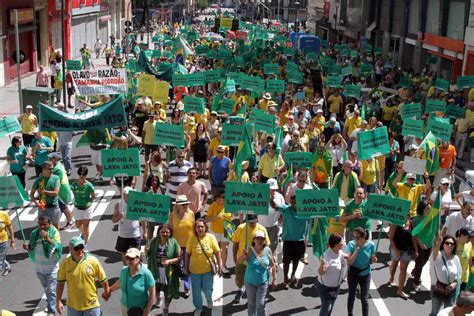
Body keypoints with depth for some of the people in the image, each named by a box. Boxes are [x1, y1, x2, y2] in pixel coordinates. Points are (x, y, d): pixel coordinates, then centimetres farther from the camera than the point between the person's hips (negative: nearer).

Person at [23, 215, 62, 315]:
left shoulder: (54, 233, -14)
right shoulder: (35, 233, -2)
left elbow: (58, 248, -26)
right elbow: (31, 248, 9)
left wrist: (47, 238, -37)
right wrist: (27, 247, -15)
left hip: (51, 268, -5)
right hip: (39, 267, 5)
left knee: (51, 290, -2)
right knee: (46, 288, 23)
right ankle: (50, 303, 44)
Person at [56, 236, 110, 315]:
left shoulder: (93, 261, -13)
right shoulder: (64, 263, -10)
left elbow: (103, 279, 1)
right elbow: (60, 283, -1)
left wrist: (106, 292, 12)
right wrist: (58, 301, -2)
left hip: (91, 304, -1)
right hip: (73, 305, 1)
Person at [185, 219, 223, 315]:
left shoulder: (211, 237, -13)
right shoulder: (192, 239, -13)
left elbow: (217, 253, -6)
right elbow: (188, 254, -3)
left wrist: (220, 266, -4)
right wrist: (187, 267, 2)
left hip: (208, 269, 0)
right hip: (195, 270, 0)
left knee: (207, 290, 10)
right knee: (196, 291, 12)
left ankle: (209, 300, 45)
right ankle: (198, 307, 37)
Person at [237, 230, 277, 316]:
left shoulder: (268, 250, -9)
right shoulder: (250, 250, -15)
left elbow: (273, 265, 1)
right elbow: (239, 261, -21)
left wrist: (274, 279, 2)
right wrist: (243, 255, -42)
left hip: (263, 282, 0)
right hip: (250, 281, 0)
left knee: (260, 304, -1)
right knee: (251, 303, 14)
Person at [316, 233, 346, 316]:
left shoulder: (340, 252, -9)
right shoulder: (327, 256, -33)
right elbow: (320, 273, -29)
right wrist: (322, 265, -48)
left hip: (336, 285, 8)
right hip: (325, 286, -8)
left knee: (331, 306, 25)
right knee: (326, 307, 7)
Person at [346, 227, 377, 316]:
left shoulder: (371, 245, -18)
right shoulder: (351, 244, -20)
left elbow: (371, 260, -3)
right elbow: (349, 262, -24)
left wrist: (373, 260, -26)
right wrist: (356, 250, -32)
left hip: (365, 275, -1)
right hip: (352, 274, 1)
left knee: (364, 299, 7)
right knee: (351, 296, 20)